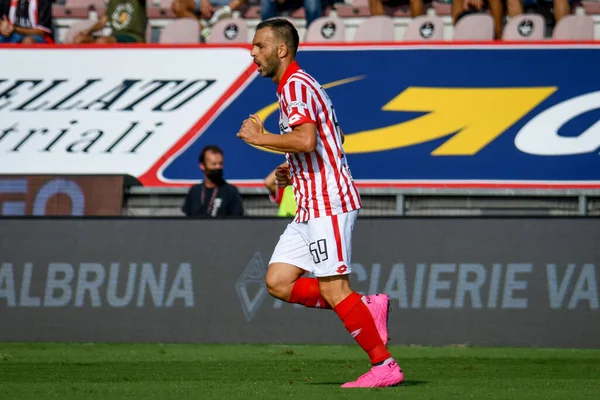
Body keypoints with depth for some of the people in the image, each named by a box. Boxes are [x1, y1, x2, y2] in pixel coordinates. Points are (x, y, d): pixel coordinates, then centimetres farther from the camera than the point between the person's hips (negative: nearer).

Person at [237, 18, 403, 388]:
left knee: (333, 289, -10)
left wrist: (259, 138, -15)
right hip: (310, 208, 10)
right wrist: (292, 173, 17)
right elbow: (326, 143, 29)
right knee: (278, 282, 4)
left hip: (328, 204, -10)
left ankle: (384, 366, -5)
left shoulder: (296, 85, -12)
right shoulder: (294, 86, 21)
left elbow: (306, 139, -28)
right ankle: (369, 307, 6)